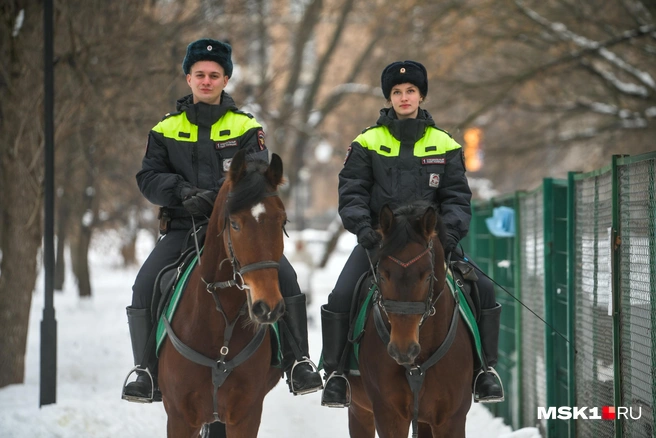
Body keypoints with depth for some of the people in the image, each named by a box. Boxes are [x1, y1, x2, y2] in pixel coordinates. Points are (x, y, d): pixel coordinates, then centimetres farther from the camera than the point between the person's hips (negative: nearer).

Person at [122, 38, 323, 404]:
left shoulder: (245, 127, 6)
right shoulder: (167, 130, 11)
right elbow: (149, 177, 3)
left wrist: (216, 197, -26)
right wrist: (184, 191, -18)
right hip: (183, 227, 1)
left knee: (284, 276, -22)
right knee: (145, 287, -20)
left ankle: (298, 362, -11)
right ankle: (146, 371, -6)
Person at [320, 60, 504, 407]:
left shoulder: (444, 145, 8)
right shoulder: (367, 144, 5)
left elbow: (457, 196, 5)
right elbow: (351, 192, 0)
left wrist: (449, 229, -14)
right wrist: (362, 226, -18)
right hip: (378, 238, -1)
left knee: (482, 289, -15)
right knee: (341, 297, -21)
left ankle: (486, 369, 0)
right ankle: (335, 373, -3)